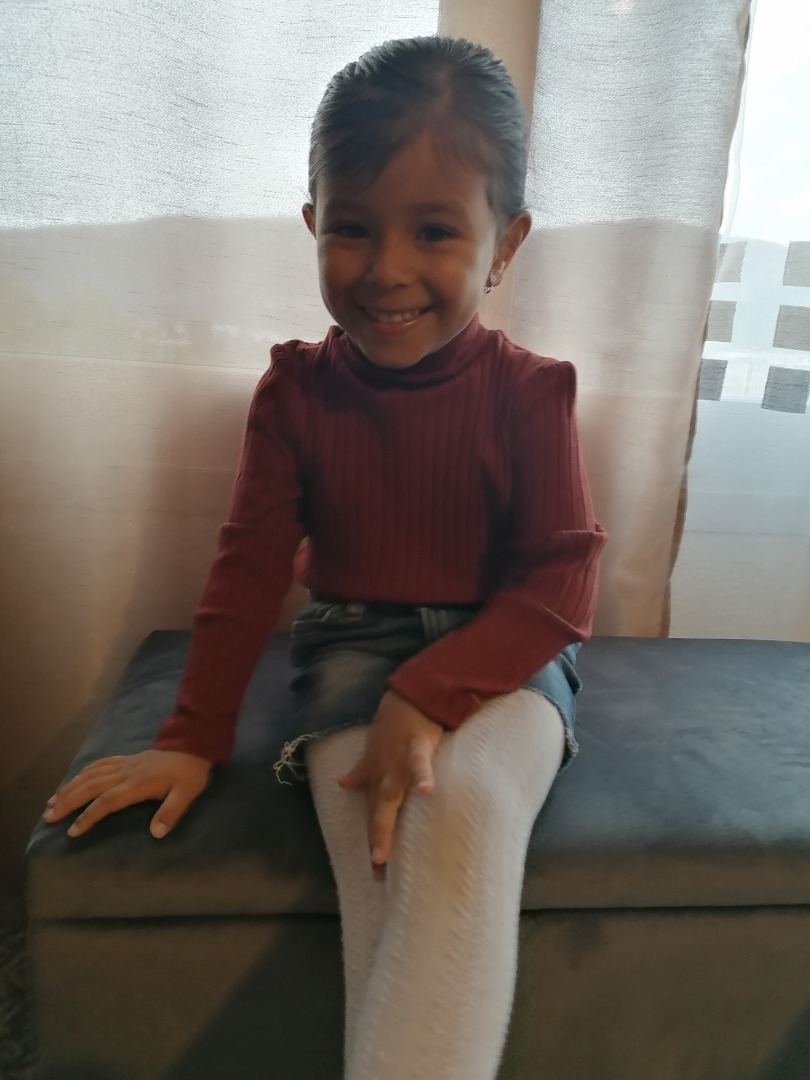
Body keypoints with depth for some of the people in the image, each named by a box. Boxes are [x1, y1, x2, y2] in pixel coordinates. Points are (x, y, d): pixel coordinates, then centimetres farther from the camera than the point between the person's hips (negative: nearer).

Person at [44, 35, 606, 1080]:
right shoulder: (295, 390, 0)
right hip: (352, 648, 2)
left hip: (502, 652, -1)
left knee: (462, 809, -32)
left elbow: (563, 582, -8)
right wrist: (191, 740, 1)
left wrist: (429, 695, -22)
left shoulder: (528, 393, -5)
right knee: (380, 853, -25)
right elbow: (249, 567, 2)